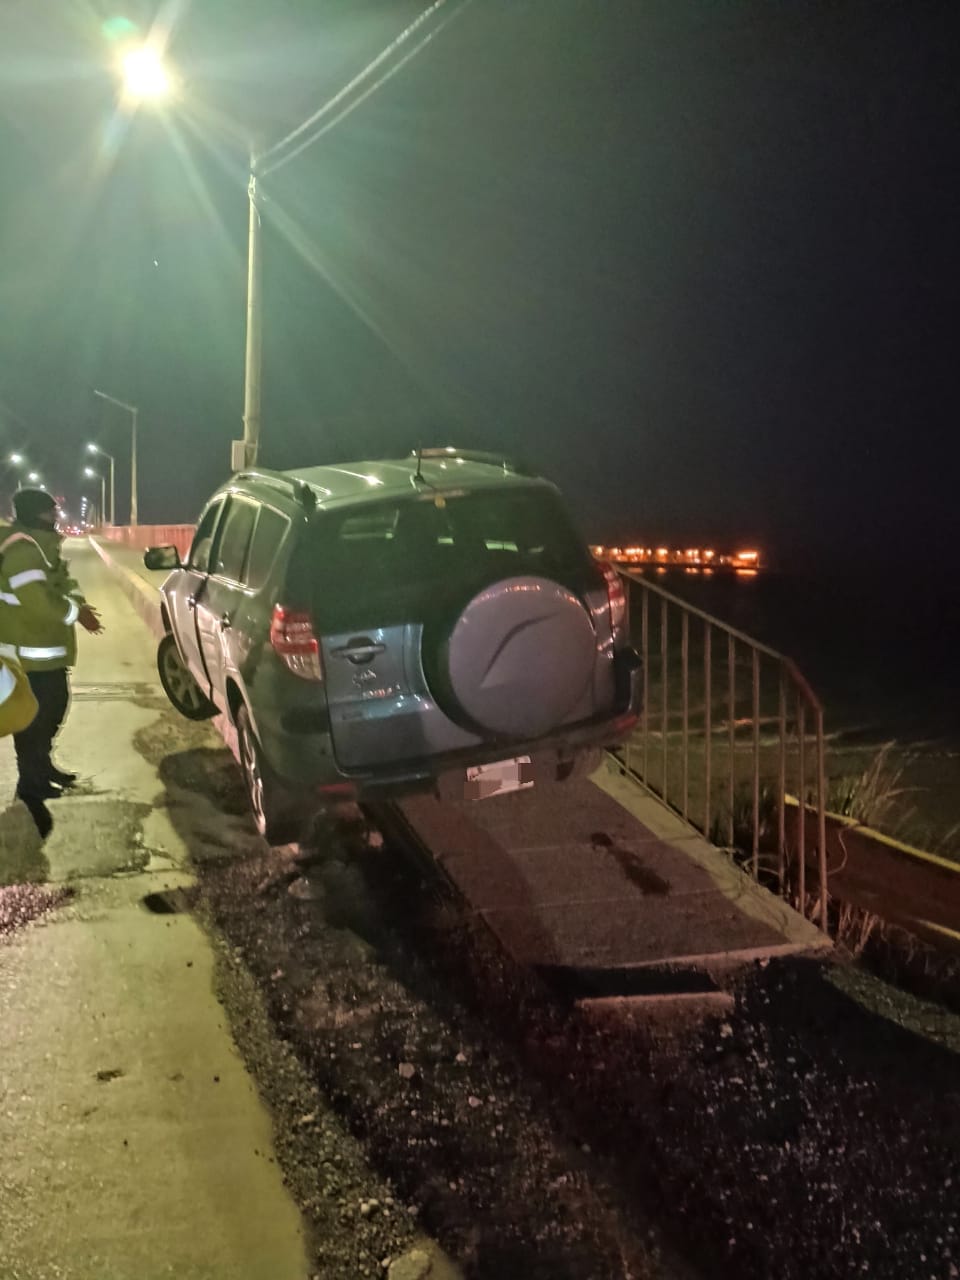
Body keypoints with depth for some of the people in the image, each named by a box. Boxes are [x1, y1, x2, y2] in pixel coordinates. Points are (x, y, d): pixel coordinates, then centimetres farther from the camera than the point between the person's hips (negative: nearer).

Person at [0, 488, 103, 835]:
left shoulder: (43, 545, 12)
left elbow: (61, 581, 19)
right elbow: (38, 600, -30)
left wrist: (78, 602, 0)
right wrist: (77, 613, -18)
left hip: (47, 650, 11)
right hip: (30, 654, -11)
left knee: (54, 708, 22)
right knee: (34, 719, -3)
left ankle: (43, 767, 38)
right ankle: (31, 788, 7)